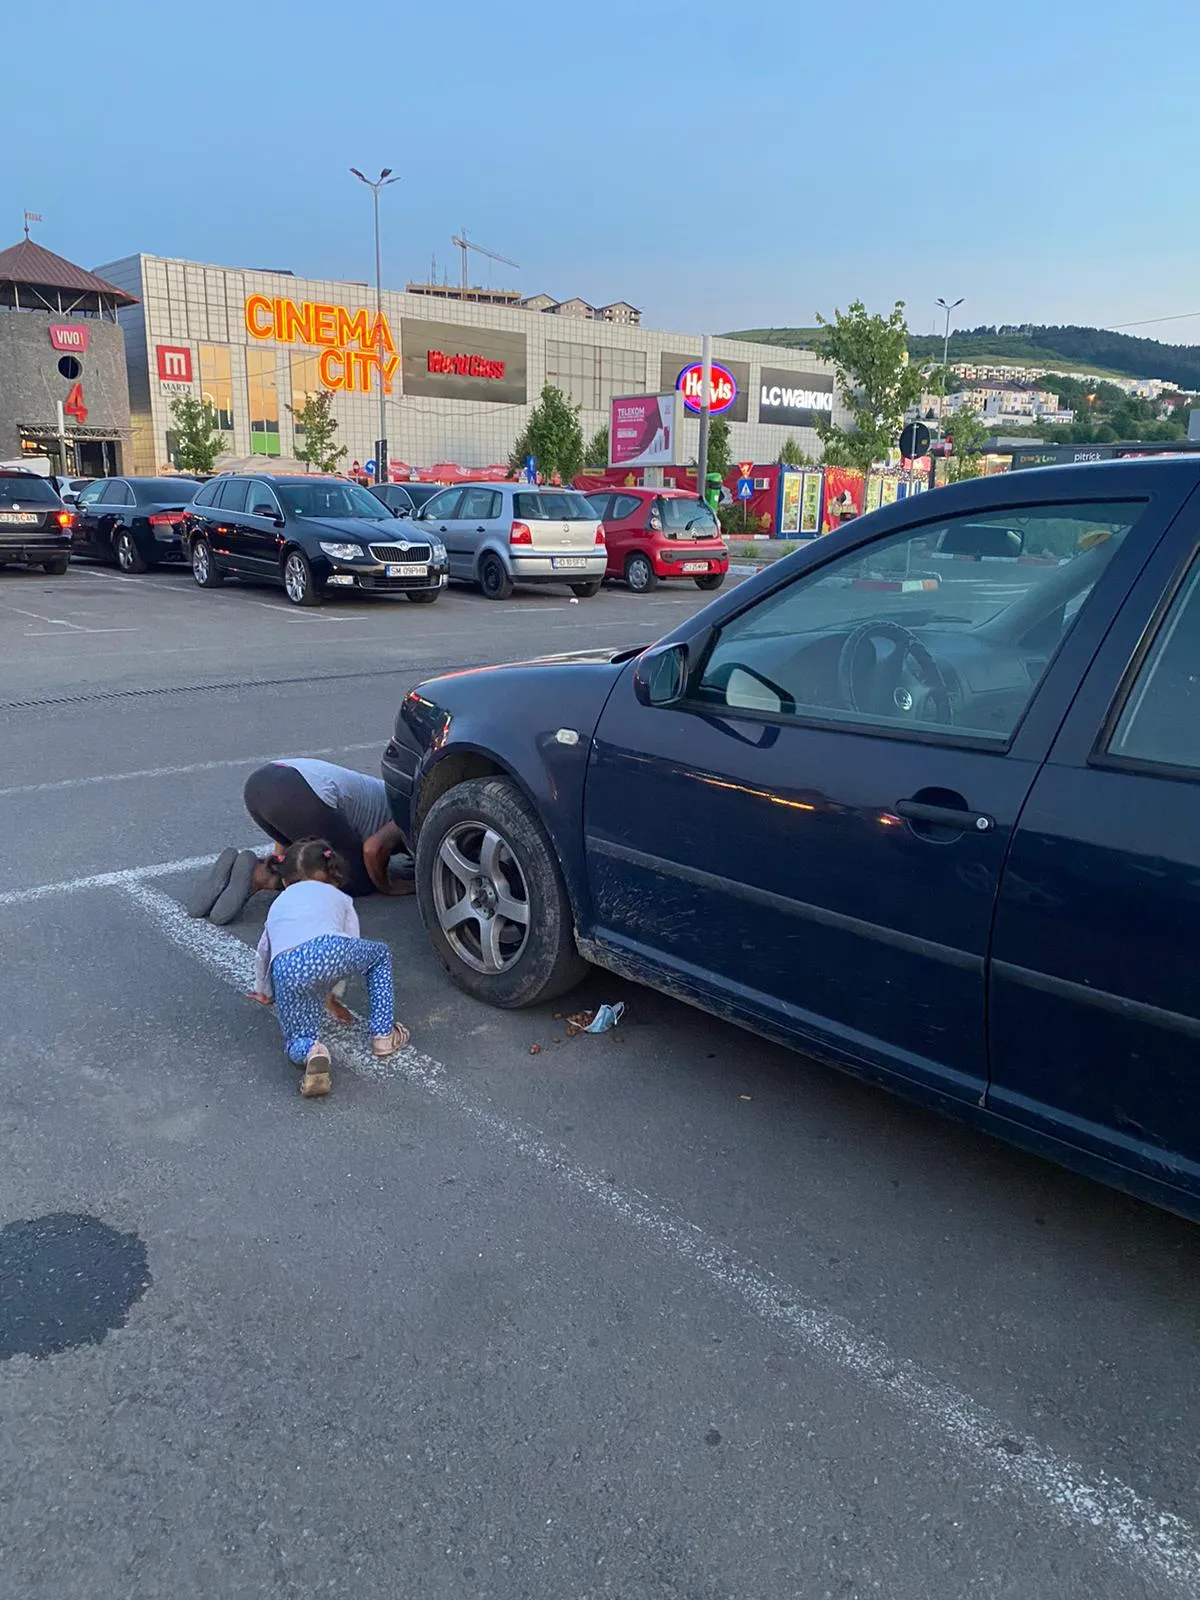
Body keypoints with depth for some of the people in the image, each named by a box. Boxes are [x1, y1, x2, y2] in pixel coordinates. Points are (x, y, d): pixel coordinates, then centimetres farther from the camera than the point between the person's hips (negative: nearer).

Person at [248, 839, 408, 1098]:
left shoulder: (278, 905, 41)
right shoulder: (337, 896, 34)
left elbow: (262, 956, 49)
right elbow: (351, 942, 30)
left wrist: (265, 993, 68)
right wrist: (331, 995, 44)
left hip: (285, 970, 2)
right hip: (330, 950, -1)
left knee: (298, 1040, 20)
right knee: (380, 954, 31)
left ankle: (310, 1052, -17)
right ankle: (384, 1034, 25)